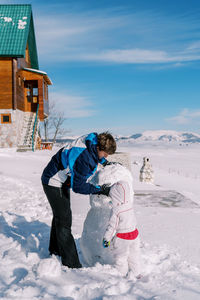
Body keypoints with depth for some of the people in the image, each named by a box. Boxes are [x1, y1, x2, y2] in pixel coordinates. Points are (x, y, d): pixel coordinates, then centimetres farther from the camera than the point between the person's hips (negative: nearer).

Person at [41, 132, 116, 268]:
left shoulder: (93, 140, -11)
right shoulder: (84, 158, -37)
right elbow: (78, 186, -28)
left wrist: (105, 162, 4)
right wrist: (100, 189, -23)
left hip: (62, 181, 10)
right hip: (54, 183, -10)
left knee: (60, 215, 22)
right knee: (64, 220, -9)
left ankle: (55, 249, 41)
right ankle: (71, 263, -2)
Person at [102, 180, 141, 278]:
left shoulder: (116, 210, -22)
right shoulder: (130, 205, -4)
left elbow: (112, 226, -18)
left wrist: (106, 238, -8)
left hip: (122, 238, -7)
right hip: (134, 233, 7)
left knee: (120, 257, 10)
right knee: (133, 255, 20)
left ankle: (122, 275, 19)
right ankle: (135, 273, 32)